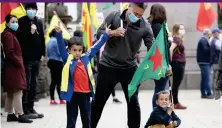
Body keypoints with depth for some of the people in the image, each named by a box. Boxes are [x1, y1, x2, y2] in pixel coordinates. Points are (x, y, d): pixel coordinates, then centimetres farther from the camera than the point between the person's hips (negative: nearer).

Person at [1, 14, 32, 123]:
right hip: (14, 67, -11)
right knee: (17, 92, -10)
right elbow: (10, 53, -20)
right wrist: (19, 63, -14)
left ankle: (10, 114, 15)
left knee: (11, 93, 11)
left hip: (13, 67, 11)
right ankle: (20, 115, -10)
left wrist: (19, 63, 8)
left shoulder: (12, 34, 18)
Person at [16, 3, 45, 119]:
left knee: (33, 84, 11)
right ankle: (26, 110, -2)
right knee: (27, 84, -5)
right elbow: (20, 38, -12)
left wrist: (42, 53, 11)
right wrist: (30, 32, -22)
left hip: (36, 57, 6)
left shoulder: (39, 22, 13)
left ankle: (31, 108, 18)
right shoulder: (21, 21, -5)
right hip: (26, 57, -6)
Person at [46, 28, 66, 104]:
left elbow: (48, 53, 16)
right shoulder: (56, 41, -15)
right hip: (57, 62, -8)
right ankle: (61, 99, -4)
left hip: (51, 62, 8)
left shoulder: (49, 41, 12)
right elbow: (59, 52, -17)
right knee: (59, 81, -5)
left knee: (53, 81, 10)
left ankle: (52, 99, 10)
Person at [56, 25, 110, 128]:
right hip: (72, 94, -4)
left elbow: (96, 47, 16)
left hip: (86, 94, 4)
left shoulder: (86, 58, 8)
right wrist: (58, 33, -26)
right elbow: (61, 47, -13)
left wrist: (106, 35, 19)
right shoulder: (67, 59, -1)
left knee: (86, 120, 16)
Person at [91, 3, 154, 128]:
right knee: (98, 101, 9)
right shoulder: (114, 16, -9)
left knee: (133, 102, 4)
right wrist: (112, 33, -25)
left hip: (129, 68, 0)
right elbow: (99, 33, -5)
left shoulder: (145, 26, -11)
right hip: (108, 66, 0)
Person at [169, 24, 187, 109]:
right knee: (176, 84, -4)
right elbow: (171, 49, -27)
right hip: (177, 63, -10)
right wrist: (171, 61, -22)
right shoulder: (176, 39, -13)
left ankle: (176, 102, 17)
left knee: (176, 84, 12)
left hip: (180, 64, 10)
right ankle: (175, 103, 0)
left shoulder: (179, 39, 16)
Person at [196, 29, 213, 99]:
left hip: (204, 62, 11)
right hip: (205, 62, -11)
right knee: (207, 78, -10)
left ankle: (203, 93, 14)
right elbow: (206, 50, -23)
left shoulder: (204, 40, 19)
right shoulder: (204, 40, -13)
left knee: (204, 78, 11)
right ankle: (208, 94, -11)